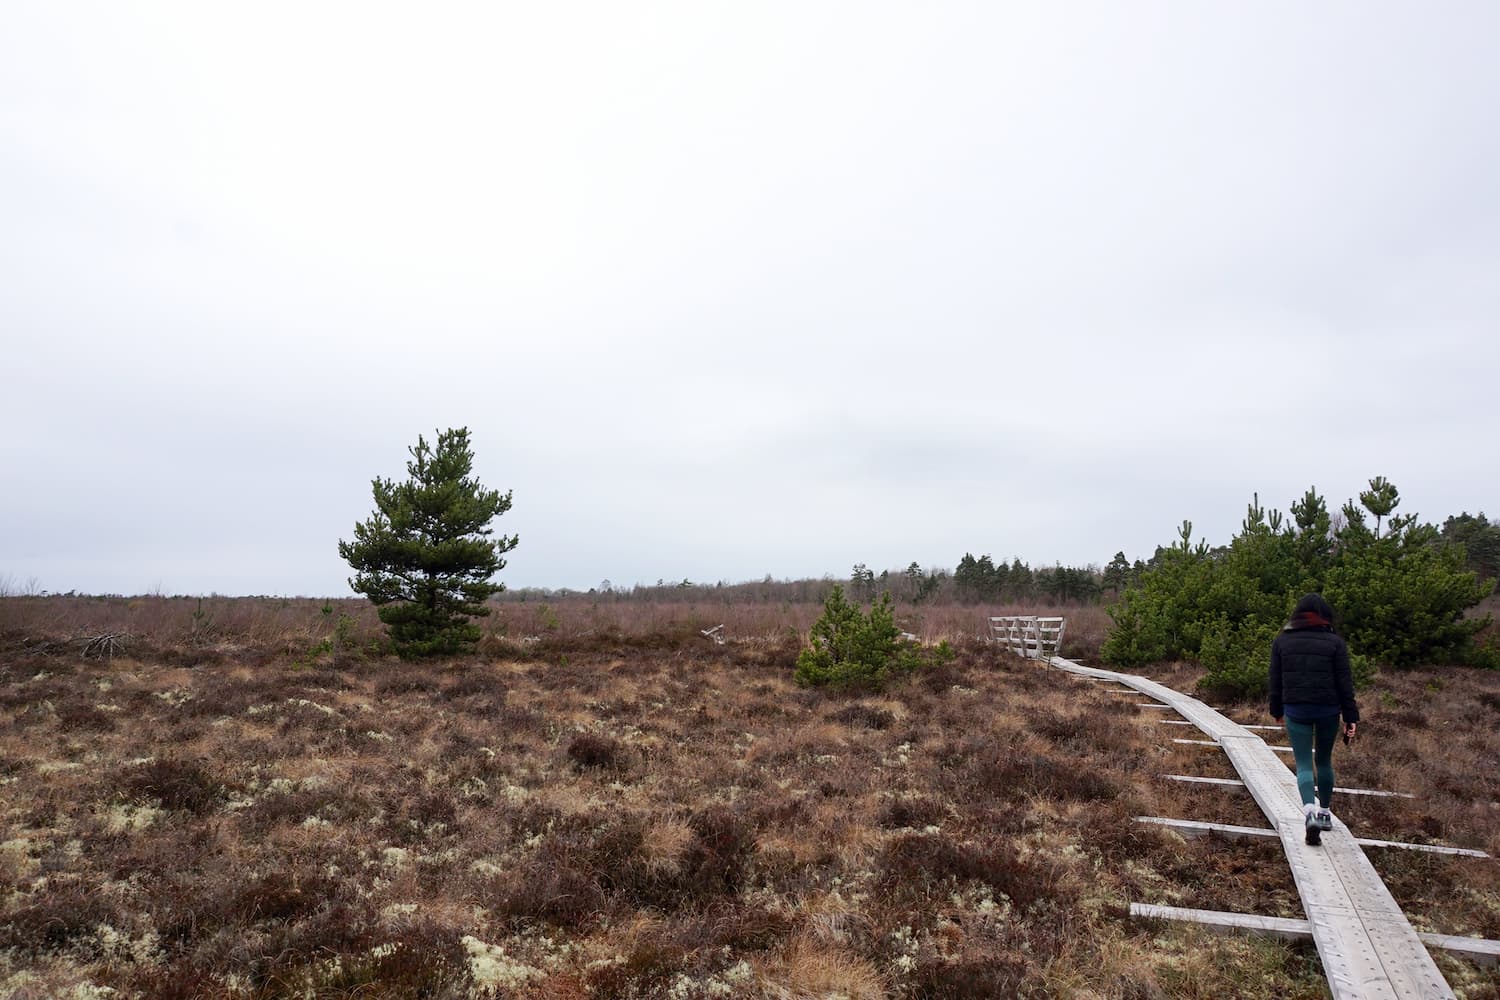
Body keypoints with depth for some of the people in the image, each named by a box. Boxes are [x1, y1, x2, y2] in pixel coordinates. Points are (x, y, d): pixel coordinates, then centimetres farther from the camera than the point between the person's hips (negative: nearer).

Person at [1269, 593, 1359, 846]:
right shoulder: (1334, 643, -3)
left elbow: (1275, 680, 5)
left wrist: (1277, 710, 16)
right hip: (1328, 710, 0)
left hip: (1296, 710, 0)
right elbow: (1344, 682, -3)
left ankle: (1310, 813, -22)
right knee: (1324, 760, 18)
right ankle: (1324, 813, 29)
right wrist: (1350, 716, 2)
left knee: (1303, 764, 0)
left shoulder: (1282, 641, 2)